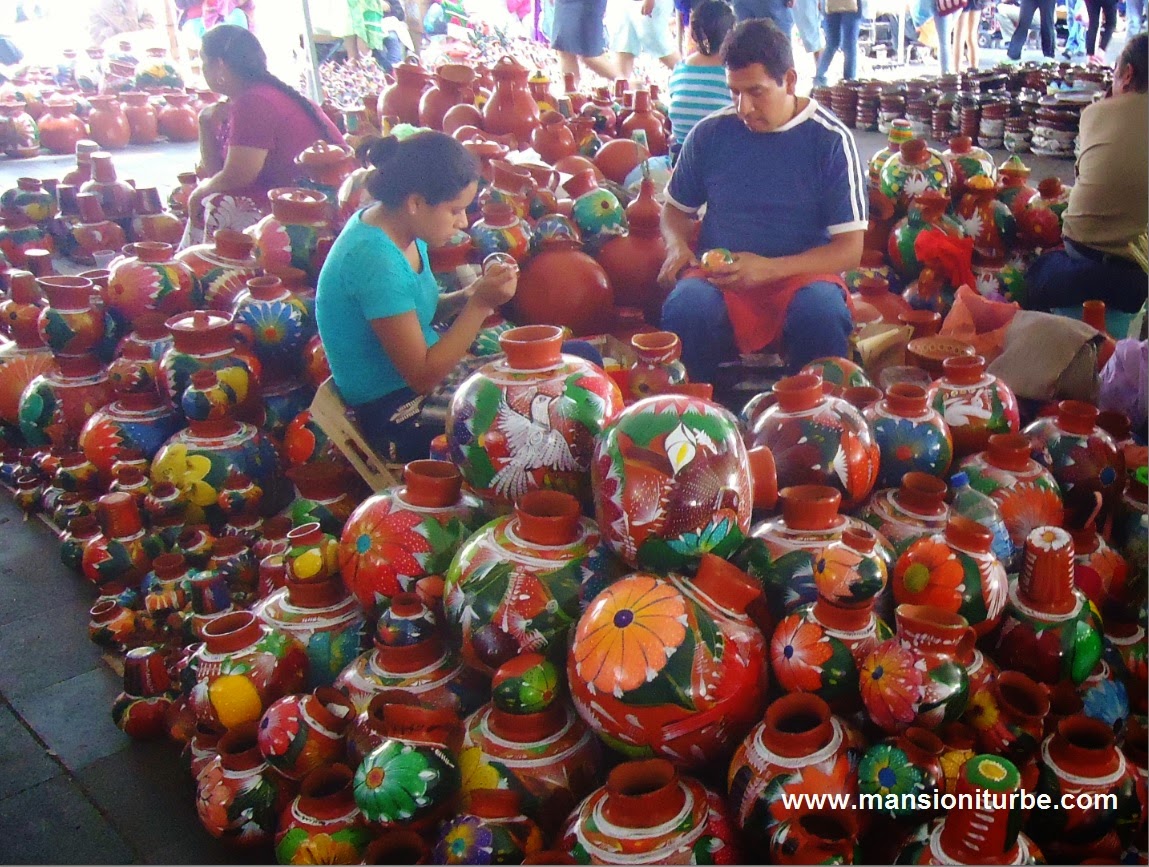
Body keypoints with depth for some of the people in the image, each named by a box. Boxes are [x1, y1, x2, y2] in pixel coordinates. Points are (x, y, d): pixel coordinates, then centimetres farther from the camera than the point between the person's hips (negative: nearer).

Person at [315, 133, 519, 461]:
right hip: (397, 416, -9)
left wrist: (470, 294, -8)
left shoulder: (394, 224, -1)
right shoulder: (376, 260, -27)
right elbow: (423, 377, -23)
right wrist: (480, 304, -23)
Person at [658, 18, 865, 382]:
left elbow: (850, 249, -4)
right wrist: (678, 246, -3)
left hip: (801, 272, -1)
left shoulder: (831, 140, -1)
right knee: (685, 310, -34)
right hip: (719, 274, 1)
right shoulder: (709, 134, 6)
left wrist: (770, 268, -18)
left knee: (821, 313, -36)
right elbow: (676, 209, 21)